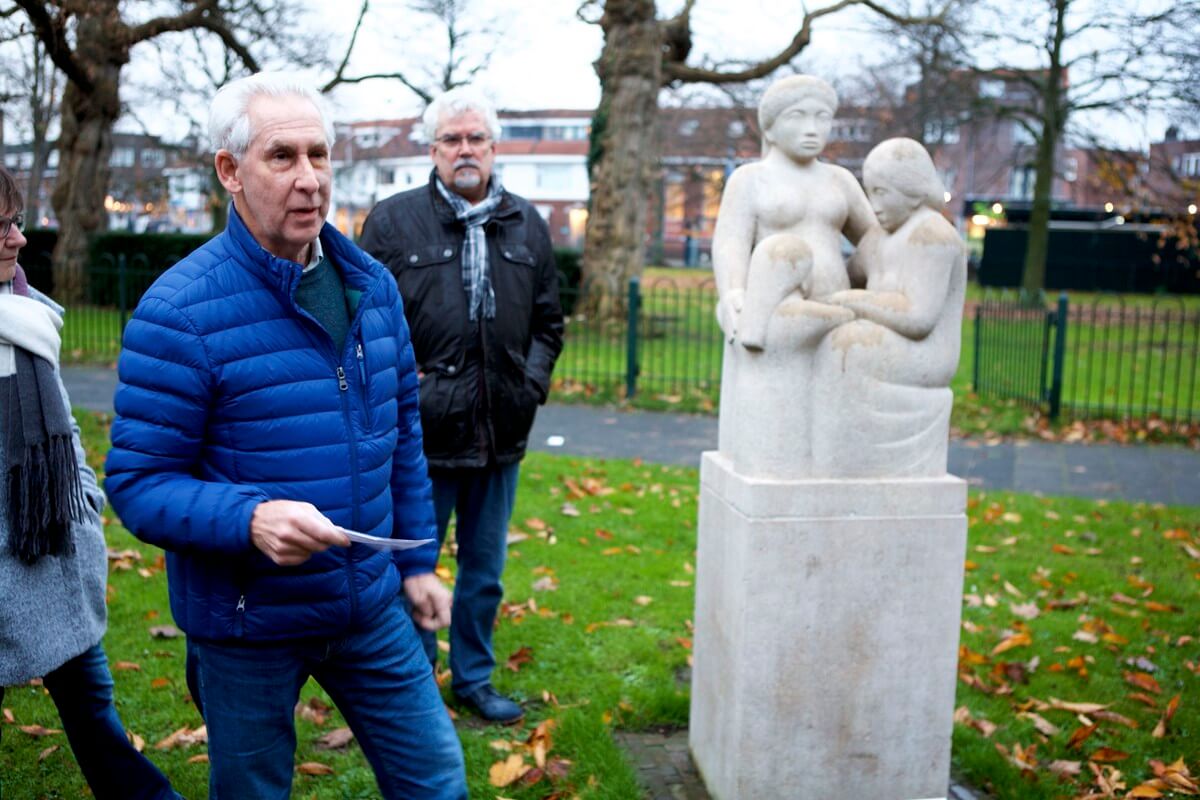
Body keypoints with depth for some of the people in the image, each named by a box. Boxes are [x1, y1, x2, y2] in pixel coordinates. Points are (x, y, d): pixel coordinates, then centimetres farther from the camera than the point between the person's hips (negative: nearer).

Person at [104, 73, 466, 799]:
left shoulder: (372, 284, 1)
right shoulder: (180, 311, -17)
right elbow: (138, 485, -16)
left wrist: (418, 560, 11)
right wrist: (252, 518, -33)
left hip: (371, 604, 5)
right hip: (248, 623, -4)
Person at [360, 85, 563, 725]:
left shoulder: (528, 226, 10)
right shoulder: (393, 221, -1)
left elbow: (548, 321, 17)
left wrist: (533, 380, 4)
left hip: (501, 433, 4)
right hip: (422, 433, -3)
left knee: (485, 570, 16)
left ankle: (474, 677, 34)